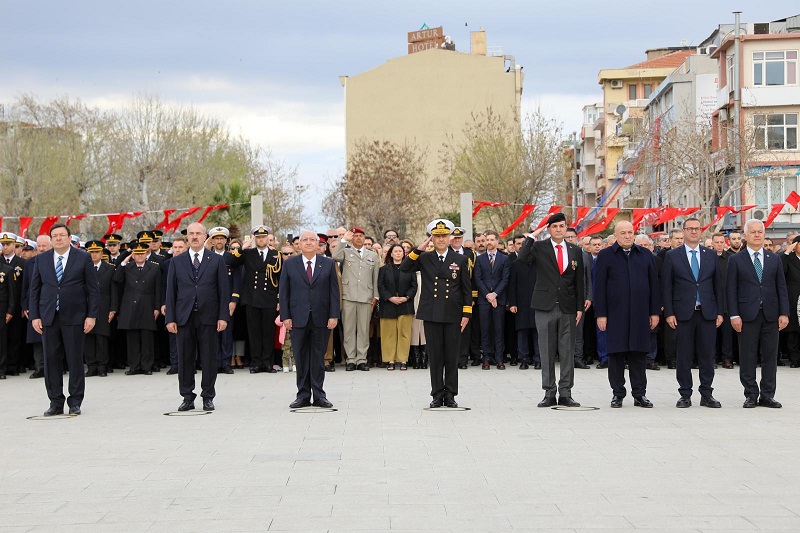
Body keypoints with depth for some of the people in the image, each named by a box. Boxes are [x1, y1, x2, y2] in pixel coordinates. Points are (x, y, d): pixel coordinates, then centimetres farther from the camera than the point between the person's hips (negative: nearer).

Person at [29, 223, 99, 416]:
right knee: (51, 360, 3)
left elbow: (92, 289, 1)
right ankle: (56, 402, 11)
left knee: (75, 360, 1)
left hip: (74, 318, -2)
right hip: (49, 318, 2)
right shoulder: (42, 259, 8)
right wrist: (35, 316, 2)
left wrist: (91, 315, -5)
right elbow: (34, 289, 10)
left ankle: (75, 402, 9)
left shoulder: (83, 258, 1)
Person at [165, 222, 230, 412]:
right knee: (185, 358, 3)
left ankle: (208, 397, 10)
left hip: (208, 317, -1)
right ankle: (187, 397, 11)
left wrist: (223, 316, -5)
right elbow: (171, 292, 7)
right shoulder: (176, 262, 9)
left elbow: (223, 290, 3)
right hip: (184, 317, 1)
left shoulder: (216, 260, 5)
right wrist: (170, 318, -1)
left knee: (209, 358, 2)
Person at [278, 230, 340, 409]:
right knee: (301, 358, 4)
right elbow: (283, 292, 3)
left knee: (318, 357, 5)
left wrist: (334, 315, -4)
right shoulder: (290, 264, 5)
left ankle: (319, 395, 11)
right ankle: (303, 395, 11)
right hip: (298, 319, 0)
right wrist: (285, 316, -4)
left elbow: (334, 291, 4)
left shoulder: (328, 264, 5)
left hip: (321, 319, 0)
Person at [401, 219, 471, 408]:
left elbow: (466, 290, 7)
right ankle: (438, 394, 10)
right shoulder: (424, 259, 8)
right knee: (435, 356, 3)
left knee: (452, 356, 2)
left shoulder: (460, 260, 7)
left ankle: (450, 395, 9)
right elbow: (404, 268, -6)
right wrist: (419, 249, -11)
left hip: (453, 315, 0)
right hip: (431, 315, 0)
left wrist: (466, 314, 0)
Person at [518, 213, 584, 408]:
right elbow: (522, 259, -18)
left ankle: (565, 393, 9)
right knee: (547, 352, 2)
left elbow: (579, 282, 11)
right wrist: (532, 237, -14)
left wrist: (580, 307, 5)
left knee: (568, 352, 3)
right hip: (545, 307, -2)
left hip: (568, 308, 2)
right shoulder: (539, 247, 2)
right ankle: (549, 393, 8)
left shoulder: (575, 251, 10)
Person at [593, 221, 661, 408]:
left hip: (640, 314, 2)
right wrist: (600, 314, -7)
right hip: (615, 314, -2)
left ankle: (640, 394, 10)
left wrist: (655, 312, 6)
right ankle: (618, 393, 10)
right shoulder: (605, 256, 3)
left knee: (639, 354, 4)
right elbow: (599, 286, 0)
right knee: (616, 354, 1)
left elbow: (654, 284, 12)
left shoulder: (645, 255, 11)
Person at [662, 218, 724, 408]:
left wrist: (720, 312, 4)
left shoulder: (711, 255, 10)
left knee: (707, 355, 4)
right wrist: (669, 313, -6)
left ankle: (706, 394, 11)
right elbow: (666, 287, 1)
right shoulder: (672, 256, 3)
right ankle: (685, 395, 7)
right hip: (683, 313, -2)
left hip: (707, 313, 2)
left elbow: (718, 285, 11)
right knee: (684, 356, 1)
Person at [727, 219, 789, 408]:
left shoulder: (774, 259, 11)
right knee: (748, 357, 0)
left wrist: (784, 313, 1)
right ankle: (751, 394, 8)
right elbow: (731, 289, 0)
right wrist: (734, 315, -9)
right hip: (747, 315, -2)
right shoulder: (736, 260, 3)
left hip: (771, 315, 2)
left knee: (770, 356, 4)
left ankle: (767, 395, 10)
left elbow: (781, 288, 9)